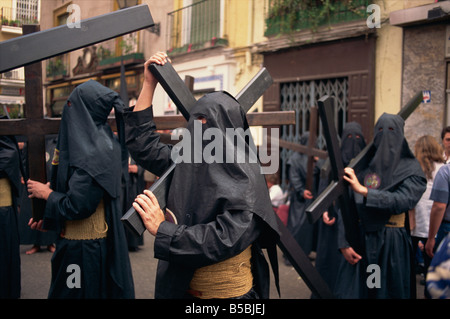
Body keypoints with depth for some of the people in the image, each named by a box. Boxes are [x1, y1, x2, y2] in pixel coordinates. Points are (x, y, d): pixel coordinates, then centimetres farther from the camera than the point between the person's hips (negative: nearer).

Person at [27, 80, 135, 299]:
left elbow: (78, 206, -25)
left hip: (86, 248, -8)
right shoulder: (102, 141, 4)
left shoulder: (92, 152, -24)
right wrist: (47, 219, 10)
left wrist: (46, 193, -8)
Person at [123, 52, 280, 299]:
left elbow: (223, 240, -28)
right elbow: (142, 144, 4)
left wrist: (161, 229, -24)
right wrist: (149, 84, -1)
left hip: (228, 292, -5)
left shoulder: (244, 183, -19)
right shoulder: (186, 161, -1)